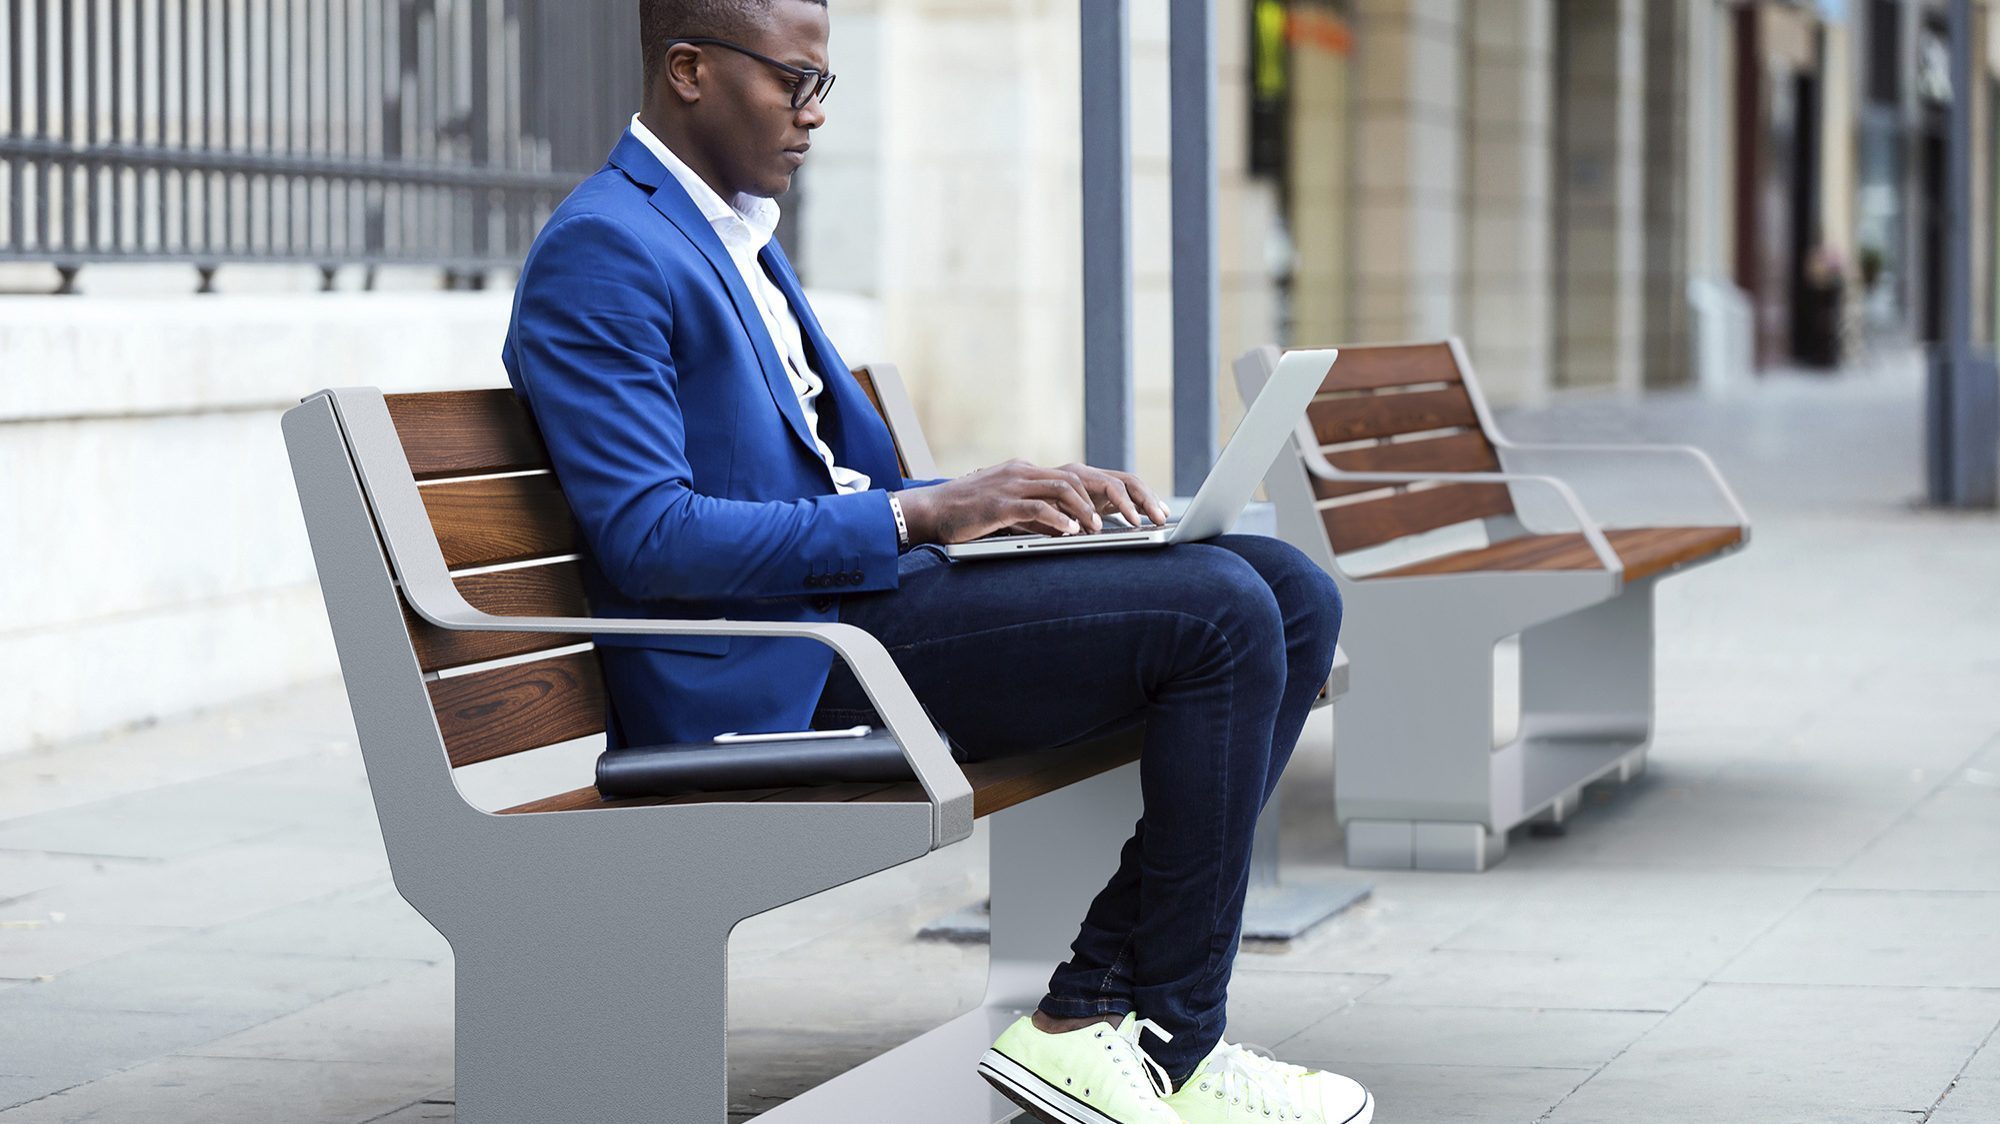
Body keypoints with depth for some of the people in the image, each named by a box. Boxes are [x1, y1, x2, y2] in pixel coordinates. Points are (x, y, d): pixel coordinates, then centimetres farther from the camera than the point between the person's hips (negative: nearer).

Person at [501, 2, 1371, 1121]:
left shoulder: (742, 239, 21)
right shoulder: (601, 252, -10)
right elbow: (648, 537, -19)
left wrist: (1030, 490, 5)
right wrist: (921, 515, -20)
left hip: (856, 589, 10)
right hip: (776, 671, -10)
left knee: (1293, 595, 0)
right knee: (1221, 615, -19)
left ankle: (1093, 1007, -5)